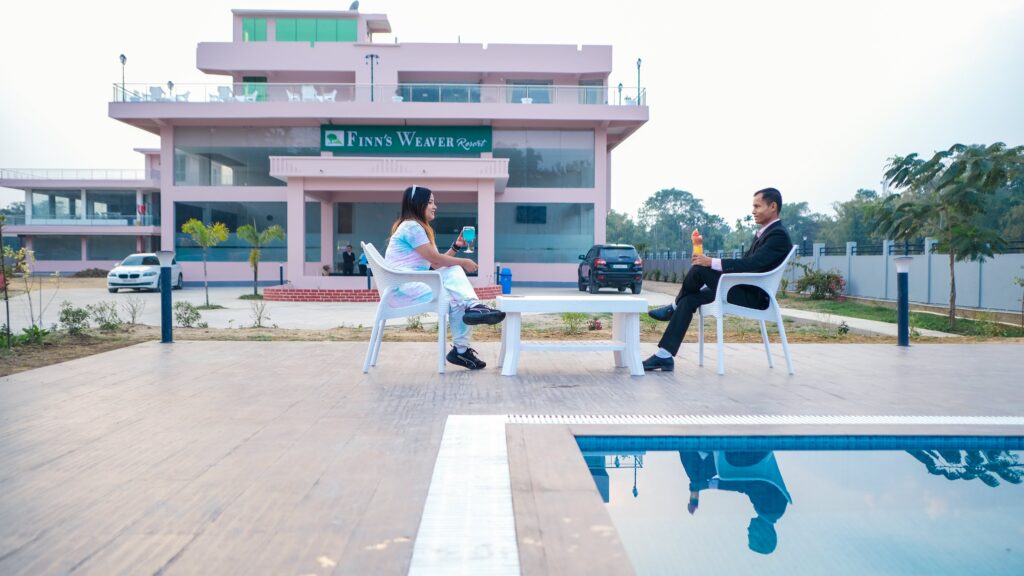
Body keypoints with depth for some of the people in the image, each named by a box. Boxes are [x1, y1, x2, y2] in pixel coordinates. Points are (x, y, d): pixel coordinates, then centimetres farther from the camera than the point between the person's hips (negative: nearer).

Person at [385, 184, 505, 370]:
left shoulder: (416, 227, 21)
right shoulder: (412, 226, -11)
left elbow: (436, 264, 16)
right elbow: (435, 260, -14)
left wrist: (456, 247, 8)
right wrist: (464, 262, -2)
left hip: (412, 284, 9)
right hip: (404, 288, -9)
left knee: (454, 271, -7)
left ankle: (472, 307, -15)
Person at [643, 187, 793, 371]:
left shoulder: (778, 235, -14)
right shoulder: (764, 232, 17)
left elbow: (751, 264, -25)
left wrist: (712, 262, -26)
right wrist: (711, 263, 4)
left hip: (754, 296, -9)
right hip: (744, 288, 9)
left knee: (700, 268, -22)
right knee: (689, 300, -4)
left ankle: (675, 307, 7)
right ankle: (664, 355, -7)